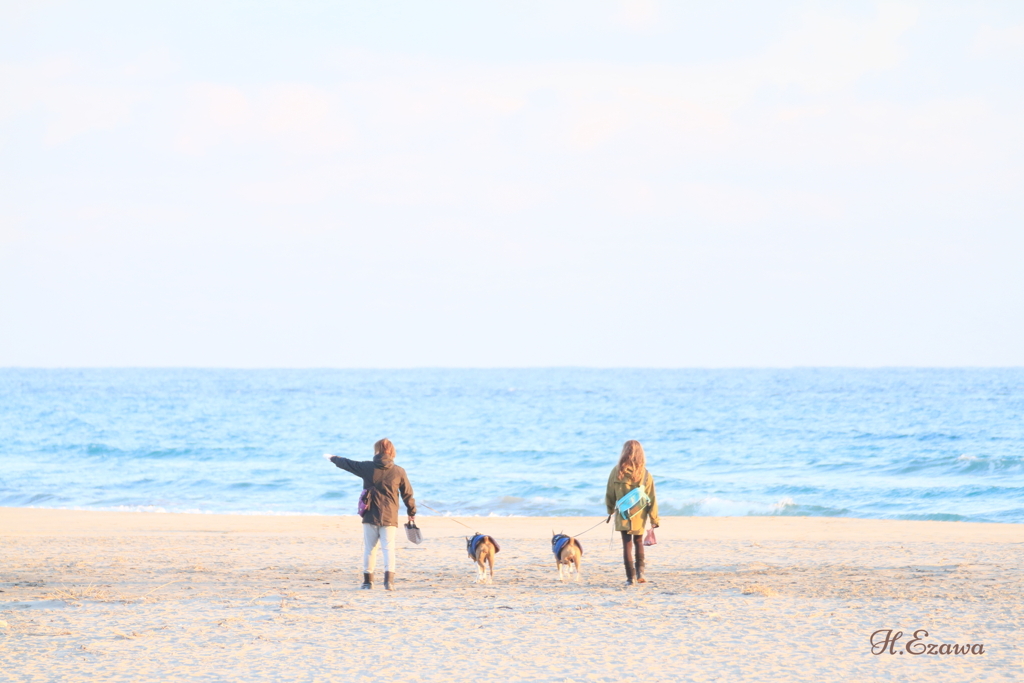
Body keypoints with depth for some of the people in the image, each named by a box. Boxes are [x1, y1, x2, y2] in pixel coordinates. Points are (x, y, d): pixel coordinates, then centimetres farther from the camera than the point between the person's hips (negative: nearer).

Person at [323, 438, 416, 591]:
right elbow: (408, 494, 4)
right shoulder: (399, 472, -2)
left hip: (370, 516, 1)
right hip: (389, 518, -1)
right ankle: (389, 580, -18)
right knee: (389, 548, -3)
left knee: (369, 548, 12)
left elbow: (347, 464, 15)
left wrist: (332, 458, 34)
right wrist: (412, 513, 17)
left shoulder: (367, 467, -1)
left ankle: (368, 580, 17)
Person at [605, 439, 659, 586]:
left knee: (627, 544, 5)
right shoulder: (645, 474, -8)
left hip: (623, 516, -1)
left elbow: (610, 494, 2)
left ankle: (631, 577, 0)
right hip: (639, 516, 1)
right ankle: (640, 572, 8)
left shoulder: (617, 471, -8)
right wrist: (654, 519, 2)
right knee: (638, 542, 20)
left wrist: (610, 510, 19)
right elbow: (651, 498, -5)